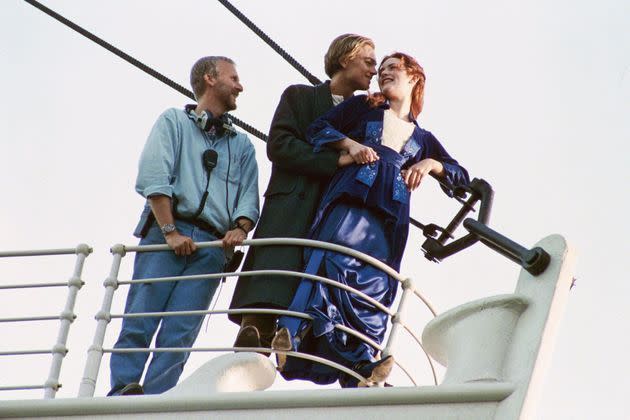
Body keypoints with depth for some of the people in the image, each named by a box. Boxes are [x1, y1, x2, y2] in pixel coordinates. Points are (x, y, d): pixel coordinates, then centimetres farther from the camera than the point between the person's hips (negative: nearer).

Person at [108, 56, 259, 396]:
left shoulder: (242, 145, 26)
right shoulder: (174, 121, 14)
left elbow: (249, 197, 12)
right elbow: (153, 178, -1)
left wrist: (240, 228, -11)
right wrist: (170, 231, -13)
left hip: (212, 245, 3)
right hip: (165, 232, -3)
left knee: (180, 334, -9)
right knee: (140, 323, -13)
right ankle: (121, 392, -17)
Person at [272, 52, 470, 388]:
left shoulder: (423, 139, 31)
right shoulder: (363, 107, 25)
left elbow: (462, 176, 25)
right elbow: (318, 129, 14)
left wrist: (430, 164, 5)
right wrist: (350, 144, -5)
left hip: (390, 217, 3)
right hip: (351, 200, -3)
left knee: (374, 285, -9)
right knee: (334, 263, -26)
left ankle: (360, 371, -17)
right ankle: (293, 334, -38)